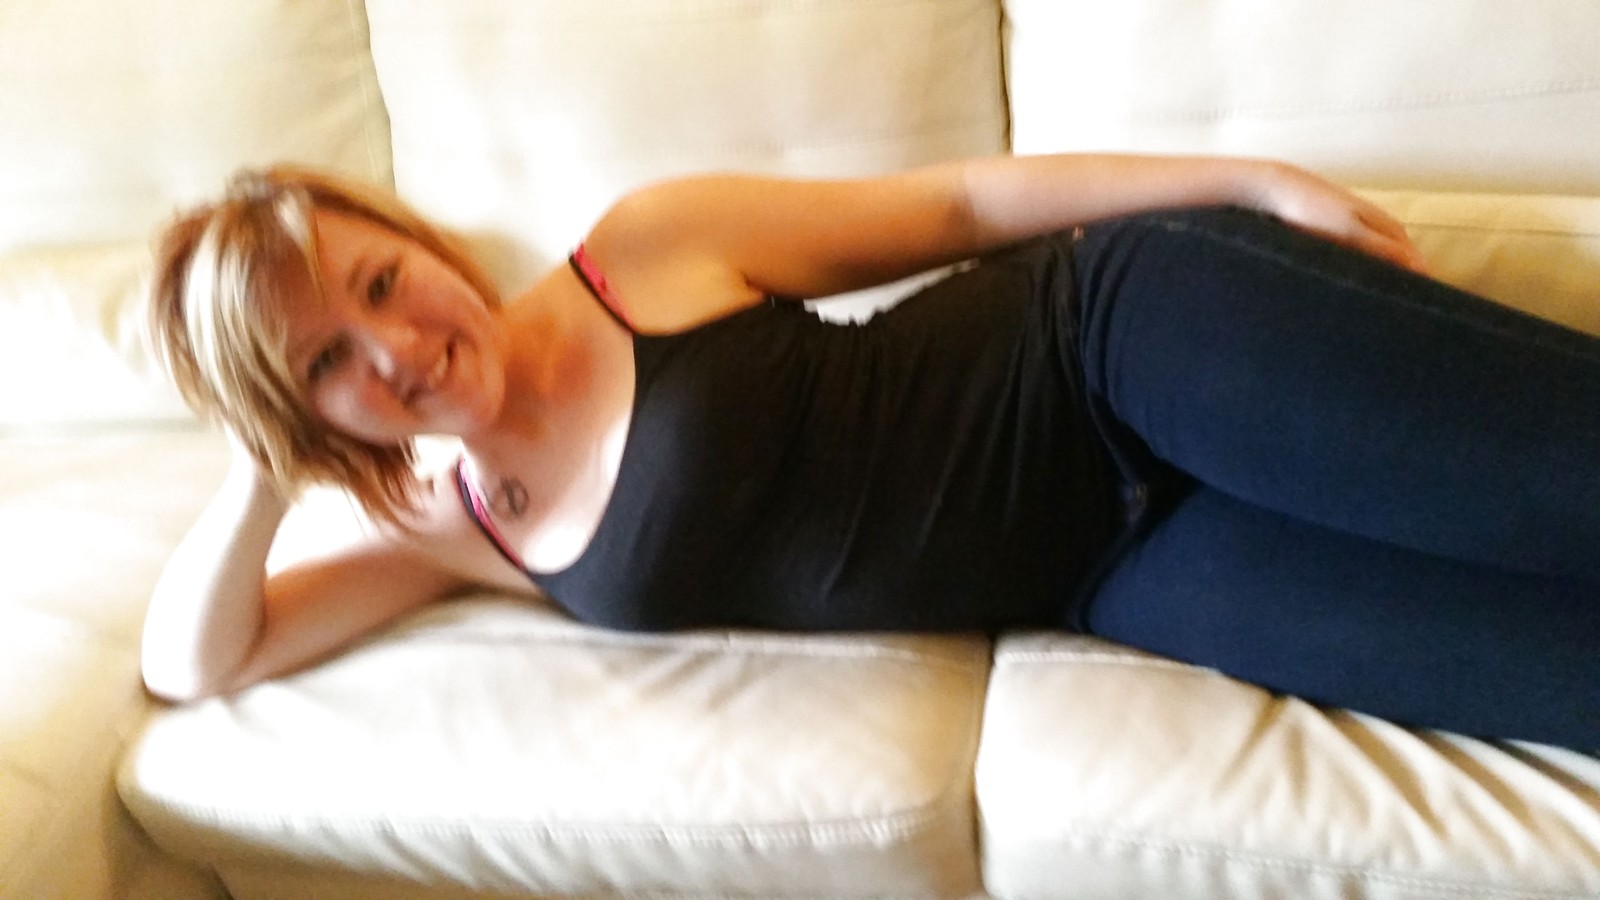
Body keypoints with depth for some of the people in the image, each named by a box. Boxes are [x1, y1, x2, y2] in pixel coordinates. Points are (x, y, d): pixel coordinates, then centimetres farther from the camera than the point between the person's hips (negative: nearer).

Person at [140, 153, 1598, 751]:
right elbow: (194, 663, 8)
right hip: (1108, 577, 3)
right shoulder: (462, 536, 7)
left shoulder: (651, 251, -6)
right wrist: (269, 461, -8)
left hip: (1134, 335, -2)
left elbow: (958, 202, -1)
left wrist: (1257, 184, -6)